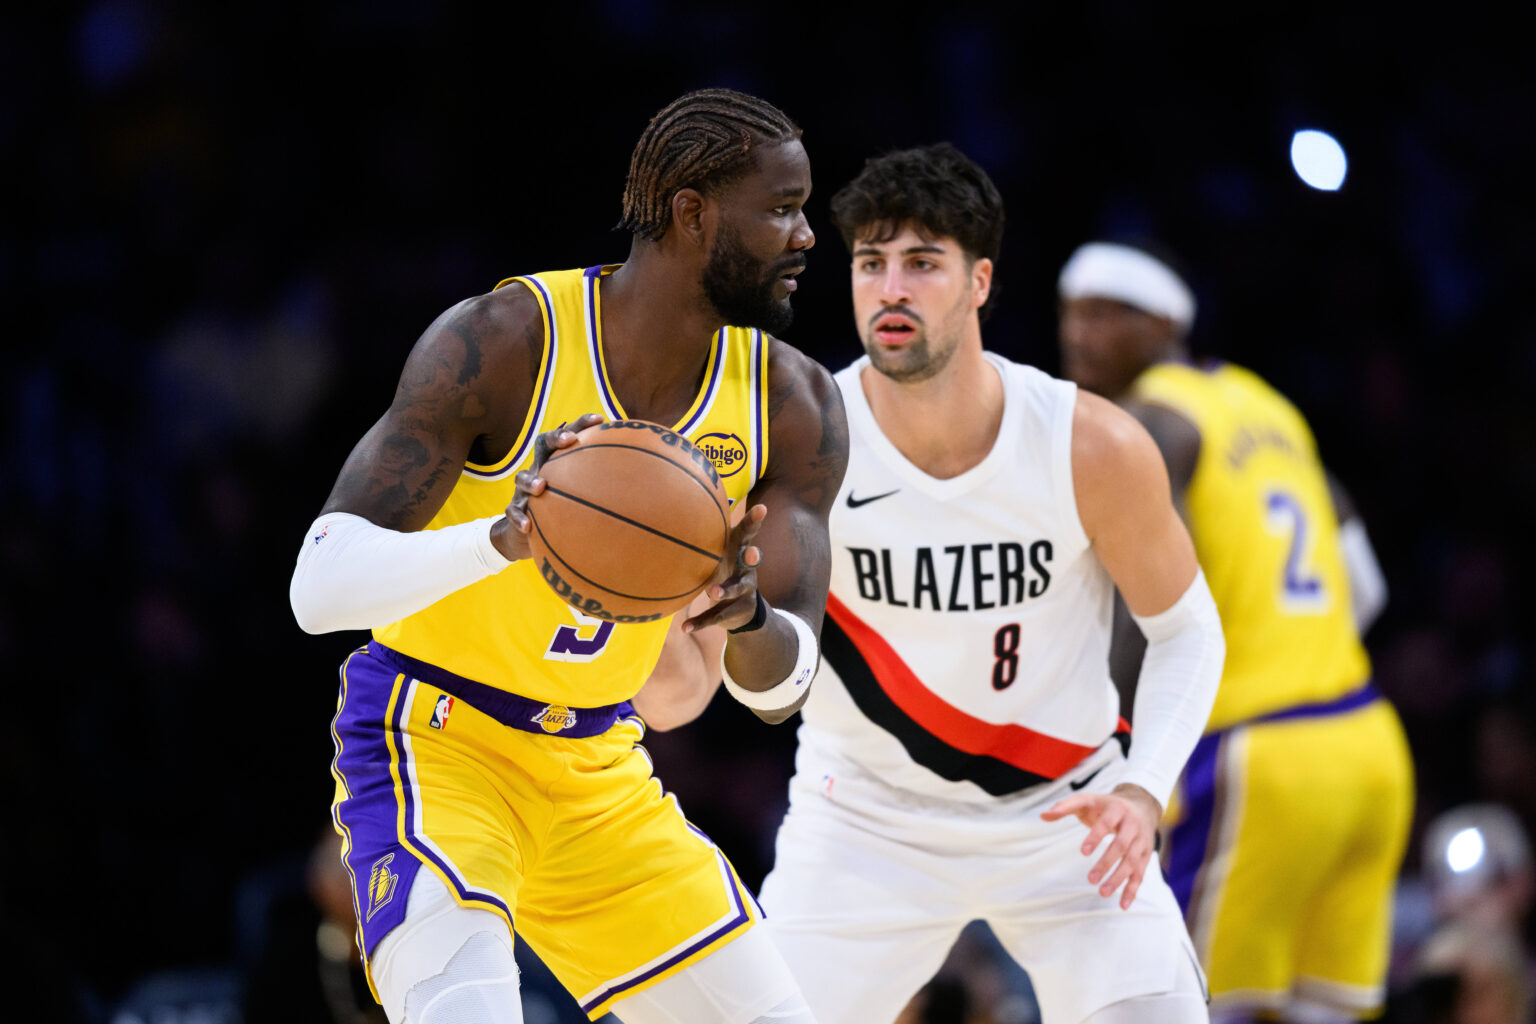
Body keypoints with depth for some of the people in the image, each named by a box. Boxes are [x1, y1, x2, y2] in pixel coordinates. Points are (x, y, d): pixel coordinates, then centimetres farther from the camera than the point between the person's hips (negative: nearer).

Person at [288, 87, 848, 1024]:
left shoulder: (794, 405, -5)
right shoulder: (503, 344, -21)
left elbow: (779, 689, -6)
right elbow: (319, 589, -26)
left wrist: (747, 616, -31)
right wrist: (504, 537, -44)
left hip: (599, 766, 6)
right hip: (433, 744, -6)